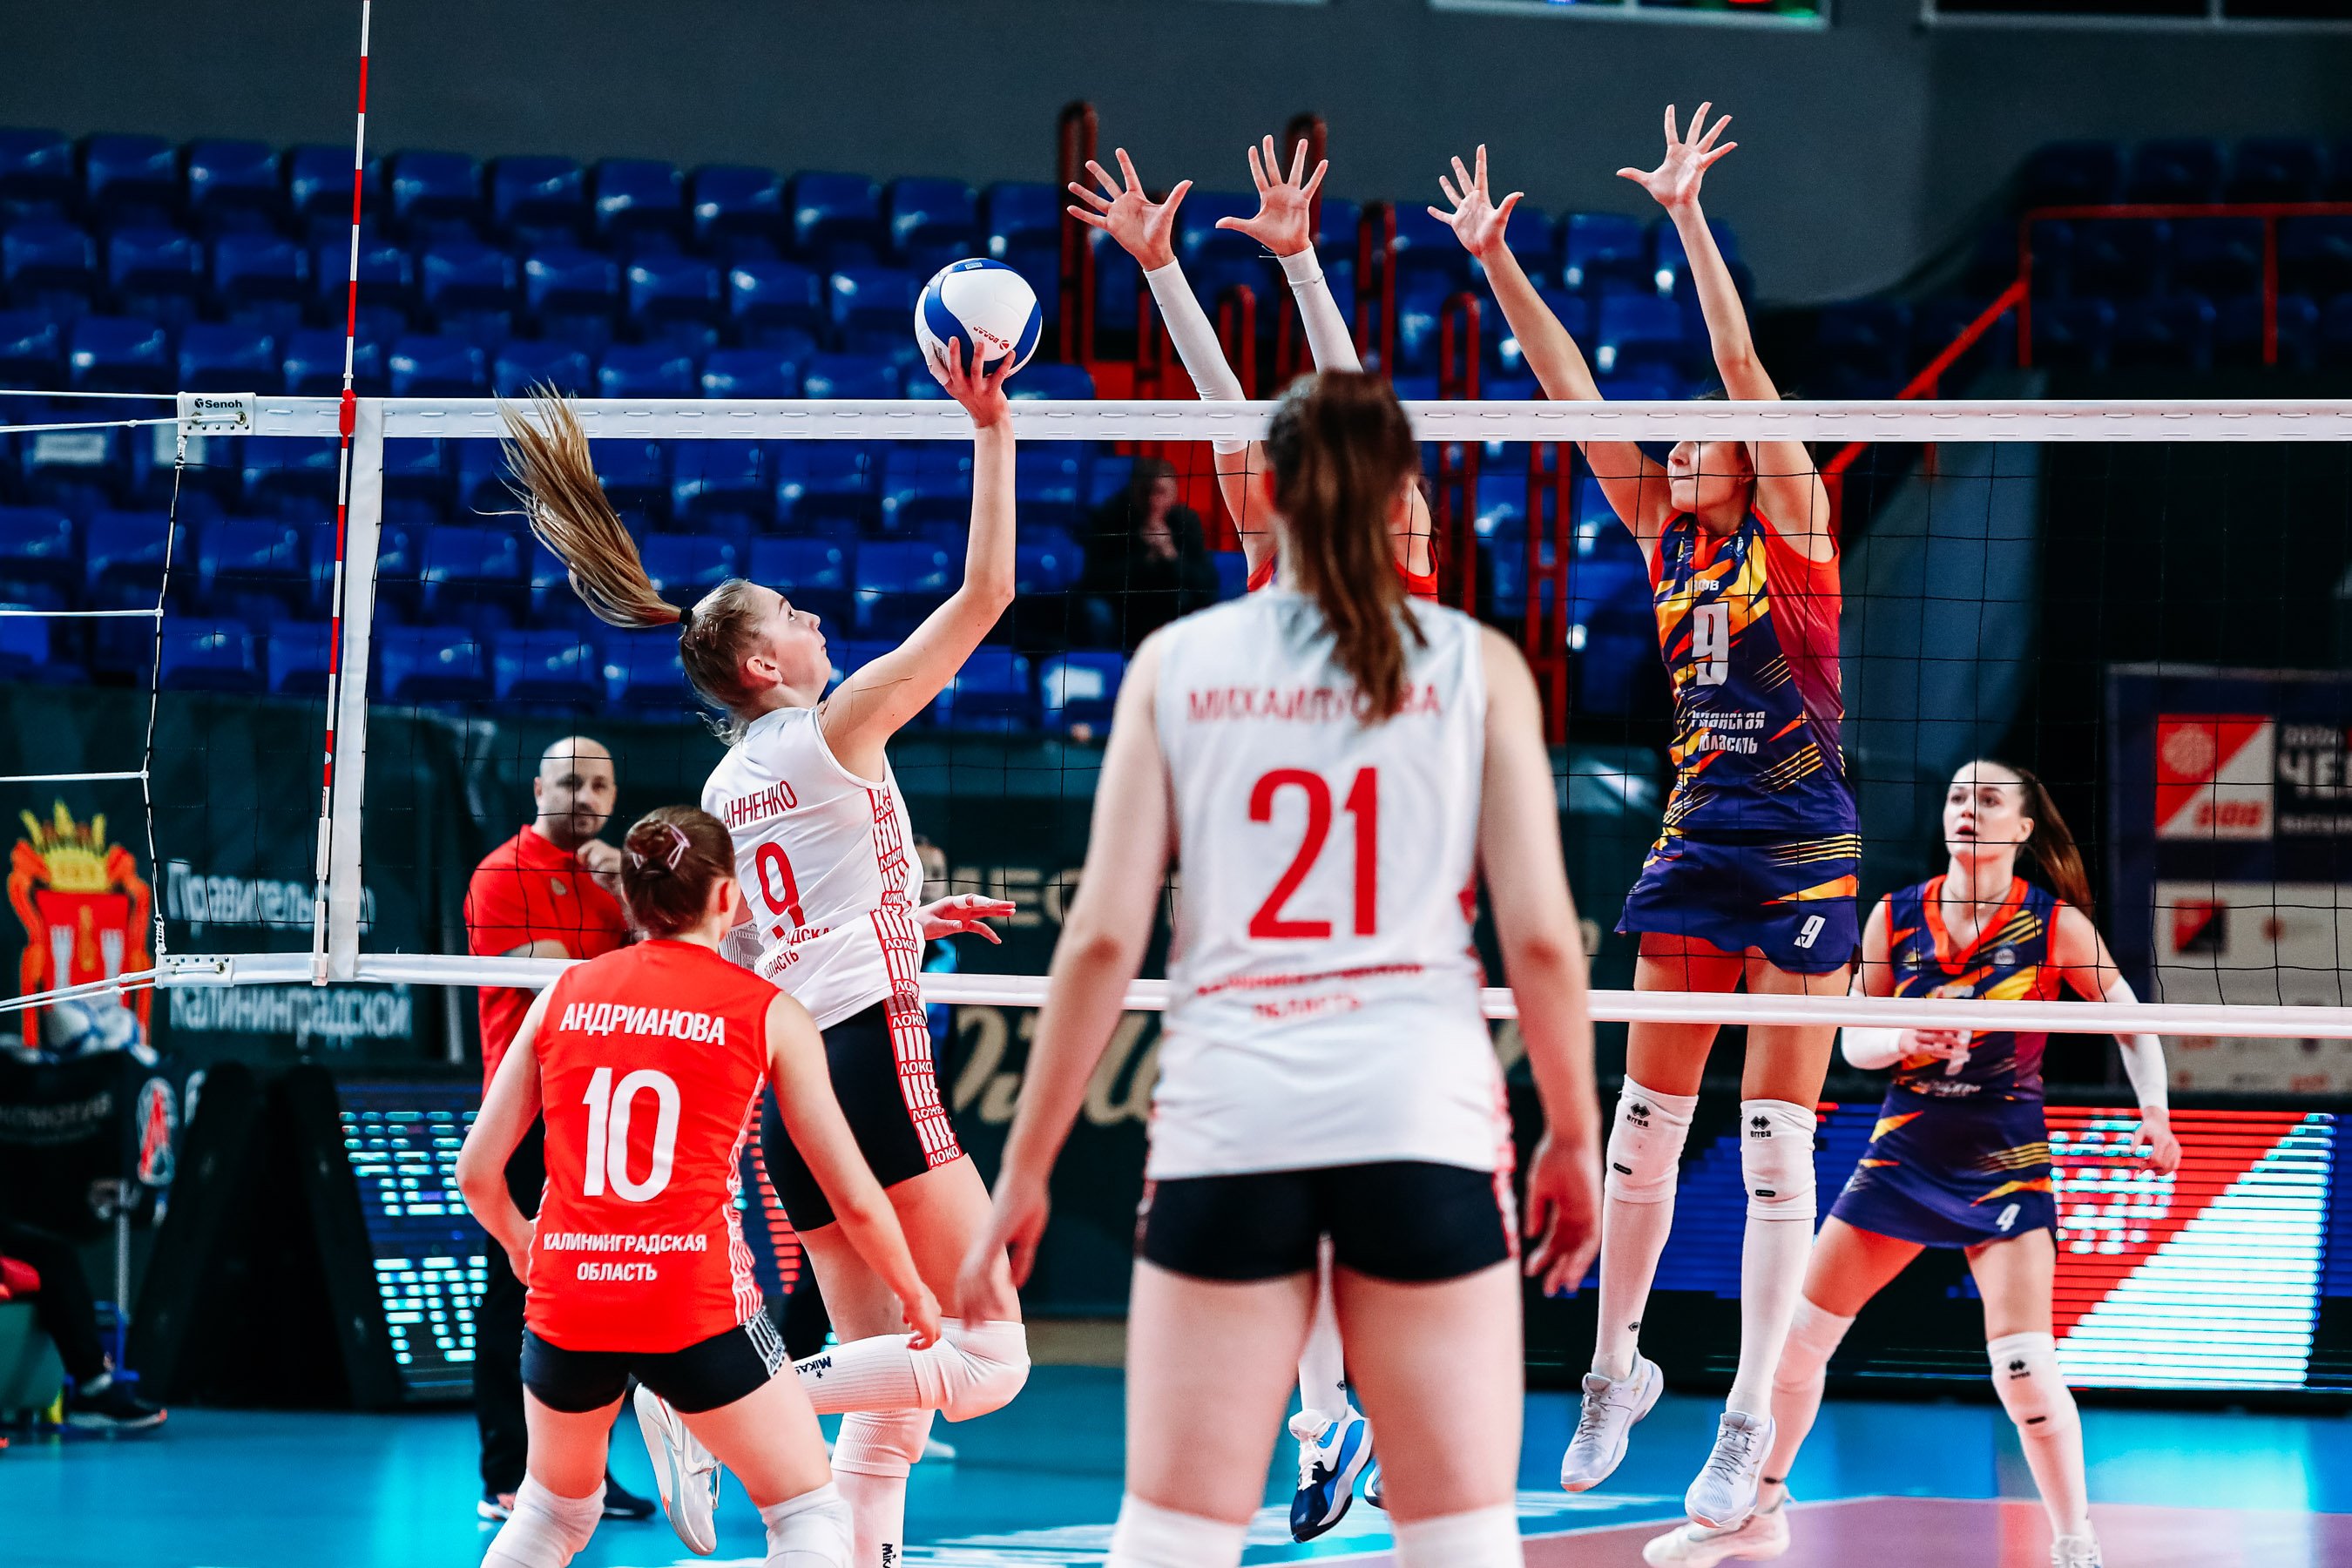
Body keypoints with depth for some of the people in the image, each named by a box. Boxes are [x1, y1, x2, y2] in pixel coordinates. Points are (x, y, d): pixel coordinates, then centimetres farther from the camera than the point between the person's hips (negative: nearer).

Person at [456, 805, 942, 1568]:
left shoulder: (563, 995, 9)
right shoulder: (771, 1015, 2)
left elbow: (477, 1172, 10)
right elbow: (854, 1198, 4)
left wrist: (519, 1245, 32)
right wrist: (915, 1294, 22)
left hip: (566, 1298, 4)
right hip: (697, 1303, -4)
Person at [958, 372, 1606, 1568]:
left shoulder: (1176, 663, 7)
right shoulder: (1476, 666, 4)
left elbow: (1102, 938, 2)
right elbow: (1539, 935, -1)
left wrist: (1024, 1169, 7)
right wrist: (1573, 1136, 13)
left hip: (1228, 1118, 1)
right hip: (1422, 1115, -1)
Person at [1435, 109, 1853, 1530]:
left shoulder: (1794, 530, -4)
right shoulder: (1669, 538, 10)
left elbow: (1744, 370, -15)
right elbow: (1574, 393, 6)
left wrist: (1690, 219, -21)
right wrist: (1496, 261, 1)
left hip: (1804, 850, -5)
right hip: (1699, 839, 6)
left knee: (1777, 1143, -4)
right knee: (1646, 1124, 6)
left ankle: (1750, 1420, -3)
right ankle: (1617, 1367, 20)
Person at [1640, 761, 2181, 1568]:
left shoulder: (2055, 924, -8)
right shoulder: (1895, 917, 0)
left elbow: (2131, 1020, 0)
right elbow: (1854, 1040, 3)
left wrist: (2155, 1112, -14)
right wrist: (1901, 1039, -19)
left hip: (2005, 1167, -4)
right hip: (1903, 1154, 4)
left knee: (2023, 1363, -17)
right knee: (1797, 1333, 3)